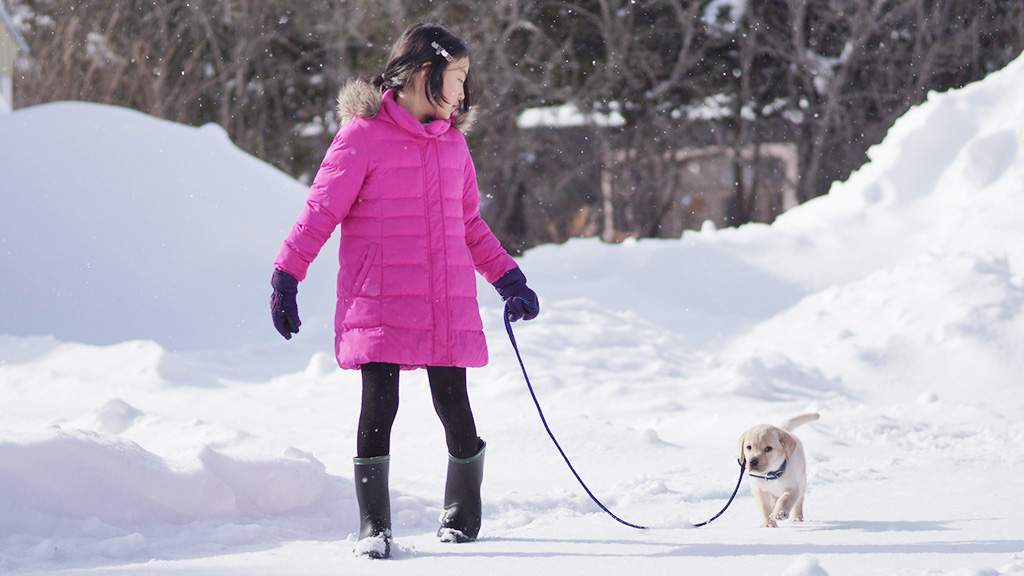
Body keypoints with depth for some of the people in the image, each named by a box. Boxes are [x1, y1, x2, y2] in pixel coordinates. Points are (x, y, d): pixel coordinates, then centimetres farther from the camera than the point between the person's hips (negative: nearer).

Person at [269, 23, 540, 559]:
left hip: (447, 307, 5)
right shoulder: (364, 134, -4)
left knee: (454, 407, 5)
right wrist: (286, 278, -7)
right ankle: (373, 526, 3)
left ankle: (463, 514, 27)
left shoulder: (452, 142, 14)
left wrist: (508, 278, 18)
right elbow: (321, 210, -3)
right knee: (380, 405, -8)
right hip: (379, 305, -4)